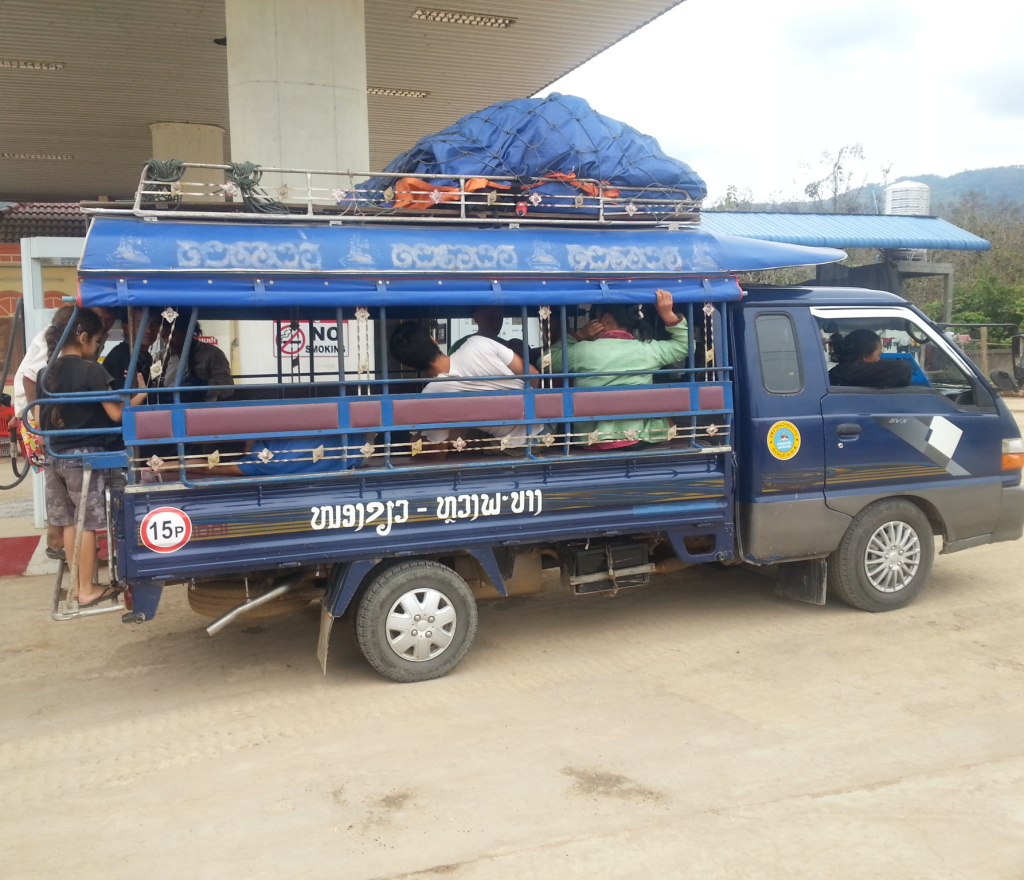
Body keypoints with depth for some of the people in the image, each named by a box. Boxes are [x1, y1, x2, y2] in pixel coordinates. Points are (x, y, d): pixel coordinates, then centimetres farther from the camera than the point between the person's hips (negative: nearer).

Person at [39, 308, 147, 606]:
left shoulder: (47, 372, 8)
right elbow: (116, 414, -15)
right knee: (87, 523, 1)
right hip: (85, 456, -7)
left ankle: (77, 584, 22)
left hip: (56, 456, 7)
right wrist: (140, 395, -1)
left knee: (69, 522, 13)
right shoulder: (91, 370, -14)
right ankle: (87, 590, 8)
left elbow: (43, 417, 12)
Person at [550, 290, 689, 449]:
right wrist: (668, 314, 8)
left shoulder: (583, 351, -9)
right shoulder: (648, 350, -4)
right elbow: (683, 345, 14)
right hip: (637, 439, 1)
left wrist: (578, 337, 7)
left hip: (590, 441, -1)